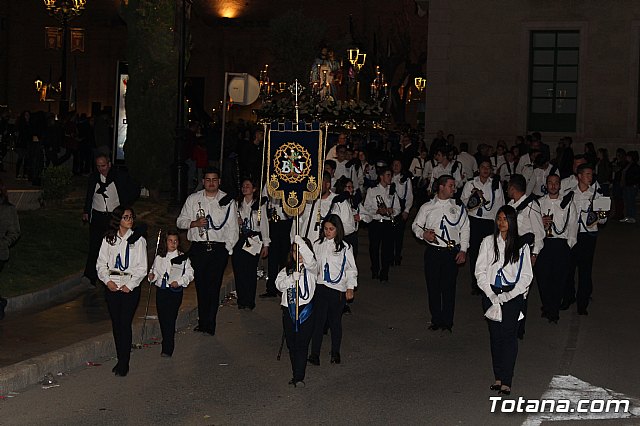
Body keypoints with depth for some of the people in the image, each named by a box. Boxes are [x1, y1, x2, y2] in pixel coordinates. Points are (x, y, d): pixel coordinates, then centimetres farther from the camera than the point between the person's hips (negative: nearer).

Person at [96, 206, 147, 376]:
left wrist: (129, 285, -10)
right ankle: (120, 359, 18)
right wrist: (107, 280, -8)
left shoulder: (138, 240, -1)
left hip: (131, 287, -3)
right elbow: (101, 262, 7)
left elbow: (142, 268, -2)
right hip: (112, 286, 3)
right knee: (116, 323, 6)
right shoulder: (109, 239, 6)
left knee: (125, 324, -7)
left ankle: (124, 363, -2)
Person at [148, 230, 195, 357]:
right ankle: (167, 343, 24)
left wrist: (179, 282, -13)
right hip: (161, 290, 4)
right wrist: (152, 276, -6)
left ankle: (167, 349, -7)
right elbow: (155, 270, 16)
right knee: (162, 318, 6)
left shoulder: (183, 258, 1)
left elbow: (189, 274, 0)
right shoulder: (159, 258, 9)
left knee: (170, 319, -8)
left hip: (175, 291, -4)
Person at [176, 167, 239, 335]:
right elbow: (180, 221, 11)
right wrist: (194, 223, -9)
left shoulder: (228, 201, 7)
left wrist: (228, 249, -1)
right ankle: (203, 323, 12)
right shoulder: (193, 199, 11)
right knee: (201, 286, 2)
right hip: (198, 248, 2)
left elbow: (232, 228, 7)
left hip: (219, 248, -2)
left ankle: (209, 325, -2)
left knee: (214, 287, -6)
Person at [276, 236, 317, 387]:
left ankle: (299, 377, -6)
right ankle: (296, 375, 22)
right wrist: (292, 278, -18)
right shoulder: (286, 270, 14)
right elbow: (279, 284, -2)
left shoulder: (311, 268, 2)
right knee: (291, 345, 11)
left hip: (306, 310, -5)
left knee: (302, 345, -7)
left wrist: (300, 241, -27)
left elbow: (310, 260, -22)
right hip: (289, 310, 5)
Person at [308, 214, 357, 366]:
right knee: (318, 320, -3)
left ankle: (335, 353, 21)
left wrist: (350, 288, -1)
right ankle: (314, 354, -1)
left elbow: (351, 269, 3)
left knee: (335, 321, 8)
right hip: (320, 287, 2)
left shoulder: (344, 247, -1)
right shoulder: (317, 245, 7)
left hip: (338, 289, -2)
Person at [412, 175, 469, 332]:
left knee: (449, 288, 0)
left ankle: (447, 323, 11)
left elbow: (465, 229, 9)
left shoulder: (458, 207, 7)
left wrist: (463, 250, 1)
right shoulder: (427, 207, 6)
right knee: (433, 287, 6)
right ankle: (436, 321, 20)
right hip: (432, 252, 1)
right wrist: (423, 234, -11)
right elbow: (415, 225, 10)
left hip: (452, 252, 0)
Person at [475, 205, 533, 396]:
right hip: (491, 294, 2)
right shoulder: (488, 242, 4)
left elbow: (526, 276, 1)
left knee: (509, 335, -6)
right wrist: (491, 295, -8)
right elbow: (480, 271, 3)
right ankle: (498, 377, 14)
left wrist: (508, 296, -9)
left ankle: (506, 381, -3)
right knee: (495, 335, 5)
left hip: (513, 295, -1)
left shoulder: (521, 246, 1)